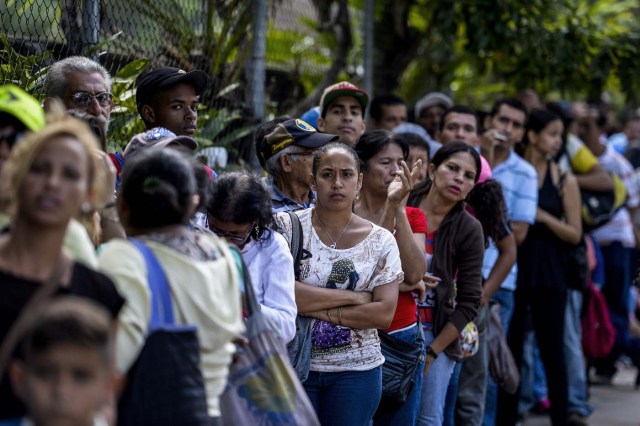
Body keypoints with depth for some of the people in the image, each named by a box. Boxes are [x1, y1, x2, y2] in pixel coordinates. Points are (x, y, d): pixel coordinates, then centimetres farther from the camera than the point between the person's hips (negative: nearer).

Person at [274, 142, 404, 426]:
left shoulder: (380, 241, 3)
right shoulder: (287, 227, -2)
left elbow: (384, 314, -6)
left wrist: (315, 309, -12)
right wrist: (351, 297, -13)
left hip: (356, 369, 2)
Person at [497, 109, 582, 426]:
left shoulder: (564, 182, 3)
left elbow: (575, 234, 1)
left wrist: (544, 217, -14)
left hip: (549, 274, 0)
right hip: (512, 270, 0)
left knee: (553, 352, 4)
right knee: (509, 351, 5)